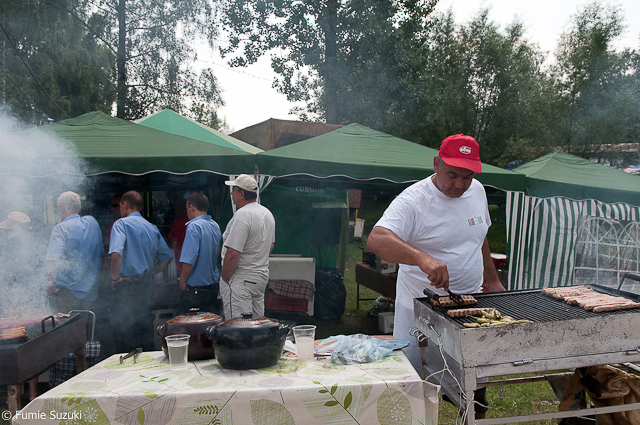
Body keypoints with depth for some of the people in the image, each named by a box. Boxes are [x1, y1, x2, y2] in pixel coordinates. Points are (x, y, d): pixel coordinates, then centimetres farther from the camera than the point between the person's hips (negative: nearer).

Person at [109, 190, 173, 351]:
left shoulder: (121, 223, -8)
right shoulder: (152, 227, 11)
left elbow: (115, 253, -25)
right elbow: (167, 256, 12)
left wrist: (115, 278, -13)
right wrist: (150, 274, 13)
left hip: (128, 287, -6)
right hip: (147, 286, 6)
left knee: (125, 332, 2)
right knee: (145, 327, 16)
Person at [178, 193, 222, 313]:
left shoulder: (194, 226, -16)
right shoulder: (215, 225, 8)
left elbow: (189, 260, -21)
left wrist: (182, 281, -10)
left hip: (195, 288, -8)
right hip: (213, 285, 8)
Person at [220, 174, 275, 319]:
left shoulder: (242, 215, -20)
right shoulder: (267, 213, 10)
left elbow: (233, 253, -24)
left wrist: (224, 278, -12)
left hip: (240, 281, -9)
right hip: (262, 276, 9)